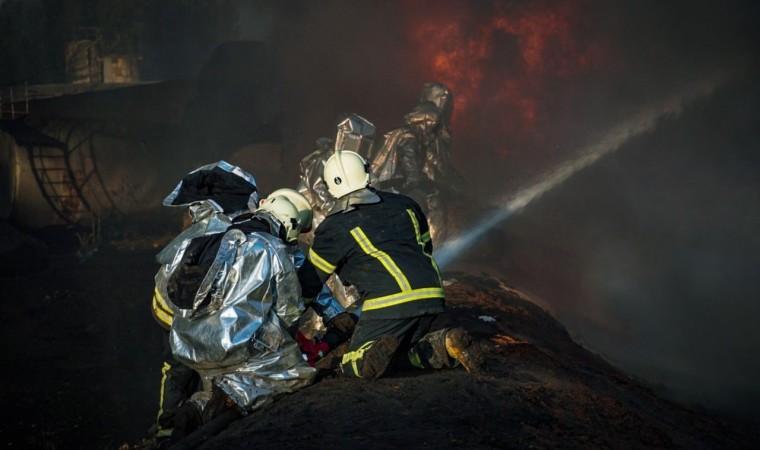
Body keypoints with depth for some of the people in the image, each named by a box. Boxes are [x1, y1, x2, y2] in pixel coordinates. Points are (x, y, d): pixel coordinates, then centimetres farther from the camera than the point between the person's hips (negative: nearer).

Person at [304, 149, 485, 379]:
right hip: (431, 296, 5)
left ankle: (377, 354, -27)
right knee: (404, 351, 27)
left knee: (353, 366, 8)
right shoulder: (403, 203, 19)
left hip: (389, 302, -5)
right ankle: (448, 343, -2)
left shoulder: (334, 227, 5)